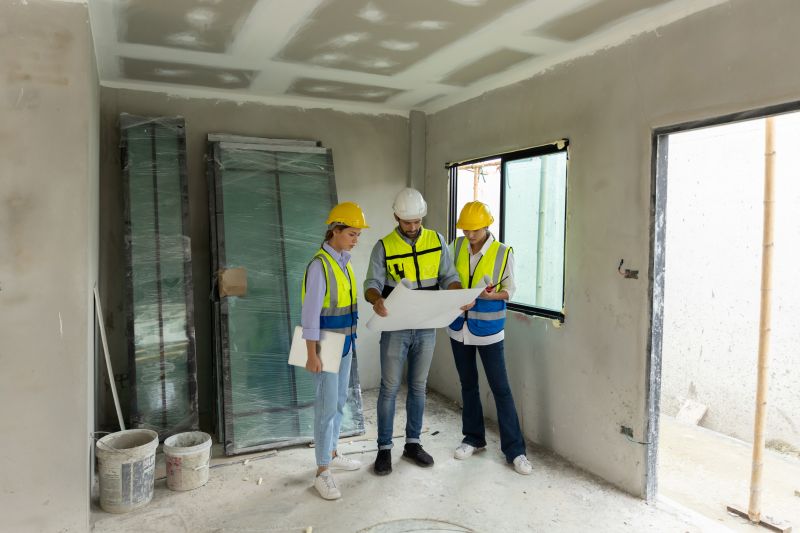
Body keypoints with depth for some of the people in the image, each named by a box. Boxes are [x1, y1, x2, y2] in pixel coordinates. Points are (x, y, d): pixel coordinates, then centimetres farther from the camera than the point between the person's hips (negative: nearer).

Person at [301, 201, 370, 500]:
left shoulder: (344, 261, 6)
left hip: (344, 343, 9)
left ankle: (331, 455, 34)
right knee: (326, 406, -3)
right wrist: (312, 354, -22)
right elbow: (310, 311, -21)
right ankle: (323, 473, 9)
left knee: (339, 402, 18)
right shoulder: (319, 264, -19)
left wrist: (350, 339, 16)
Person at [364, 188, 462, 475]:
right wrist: (376, 300, -35)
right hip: (395, 328, -3)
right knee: (390, 388, 4)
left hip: (426, 327, 3)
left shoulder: (437, 241, 2)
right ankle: (384, 448, 18)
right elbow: (373, 283, -12)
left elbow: (449, 277, 3)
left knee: (418, 387, 14)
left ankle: (413, 443, 29)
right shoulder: (384, 246, -6)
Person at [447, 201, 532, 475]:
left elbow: (509, 289, -5)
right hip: (459, 327, 4)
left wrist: (492, 295, -25)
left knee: (501, 388, 0)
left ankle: (514, 449, 11)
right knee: (468, 384, 16)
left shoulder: (503, 253, -10)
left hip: (488, 329, -4)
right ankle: (473, 438, 33)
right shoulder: (457, 246, 0)